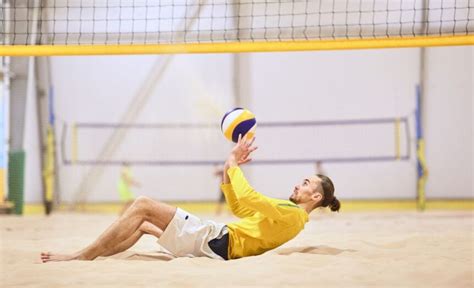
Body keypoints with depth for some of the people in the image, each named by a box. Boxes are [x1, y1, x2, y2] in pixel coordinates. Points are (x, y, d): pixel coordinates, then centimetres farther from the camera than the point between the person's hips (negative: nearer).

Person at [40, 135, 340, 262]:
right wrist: (230, 167, 15)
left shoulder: (293, 215, -10)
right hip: (219, 238, 10)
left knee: (143, 205, -13)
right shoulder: (286, 210, 21)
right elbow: (238, 208, 25)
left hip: (215, 243, -10)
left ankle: (83, 256, -9)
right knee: (143, 224, 15)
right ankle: (92, 255, 10)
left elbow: (248, 198, -23)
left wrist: (233, 167, -7)